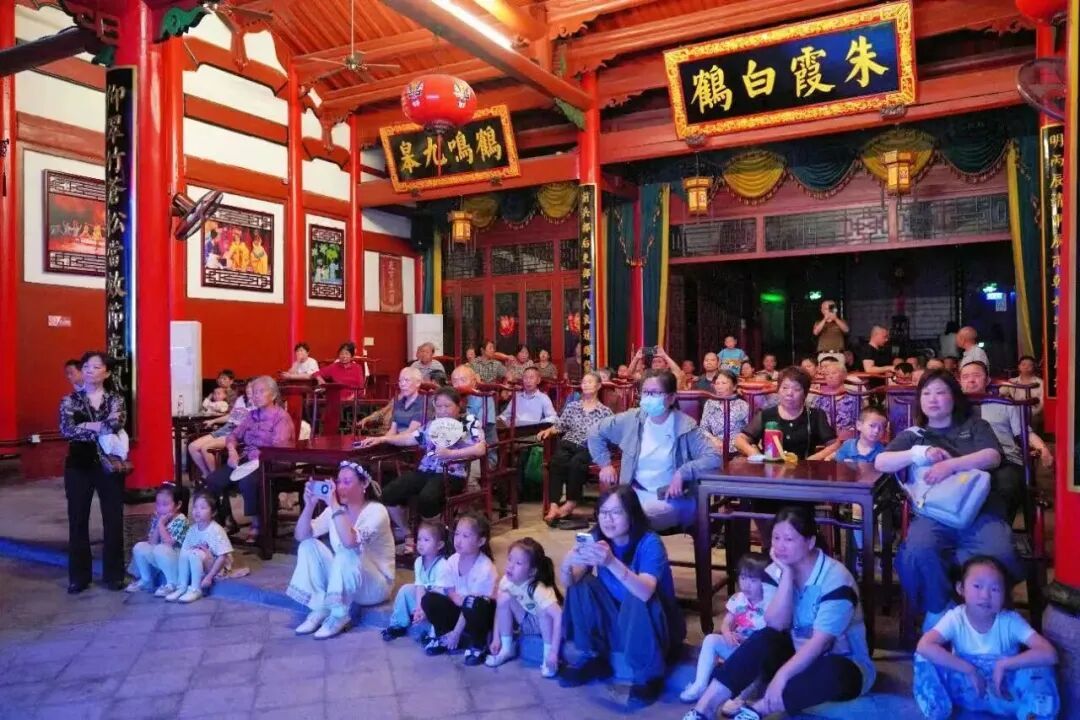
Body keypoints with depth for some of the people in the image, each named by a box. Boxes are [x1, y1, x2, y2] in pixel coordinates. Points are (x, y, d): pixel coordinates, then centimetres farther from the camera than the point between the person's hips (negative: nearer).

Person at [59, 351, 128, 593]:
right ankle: (78, 577, 19)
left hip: (109, 466, 0)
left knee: (113, 520, 4)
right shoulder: (70, 400, 2)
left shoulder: (116, 399, 2)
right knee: (78, 521, 7)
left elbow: (117, 423, -19)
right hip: (79, 466, 0)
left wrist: (87, 427, -15)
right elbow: (66, 430, -15)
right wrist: (102, 426, -17)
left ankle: (114, 575, 16)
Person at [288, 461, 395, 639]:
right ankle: (319, 609, -8)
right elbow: (301, 536, -8)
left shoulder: (376, 511, -20)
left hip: (376, 585, -6)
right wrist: (310, 505, -22)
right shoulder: (335, 510, -1)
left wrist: (334, 505, -36)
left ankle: (339, 616, -17)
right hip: (342, 582, 6)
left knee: (347, 553, -34)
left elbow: (350, 541, -38)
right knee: (308, 545, -10)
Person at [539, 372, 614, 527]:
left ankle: (570, 504, -25)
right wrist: (549, 430, 0)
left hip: (589, 449, -2)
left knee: (575, 463, -36)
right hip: (568, 443, 2)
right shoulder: (572, 405, 20)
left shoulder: (605, 412, 11)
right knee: (557, 462, -32)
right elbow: (560, 426, 18)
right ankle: (554, 506, -39)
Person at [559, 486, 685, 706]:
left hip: (654, 624, -5)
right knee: (581, 585, -17)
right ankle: (591, 660, -1)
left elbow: (645, 592, -42)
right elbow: (569, 582, -20)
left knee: (636, 597, -35)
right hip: (615, 622, 5)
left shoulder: (650, 543, -25)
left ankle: (649, 676, -16)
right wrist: (568, 563, -43)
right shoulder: (596, 538, -11)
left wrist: (612, 562, -57)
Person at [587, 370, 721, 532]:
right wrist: (605, 464, 9)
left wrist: (682, 473, -24)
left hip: (670, 498, -3)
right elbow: (596, 434, 18)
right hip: (634, 492, 3)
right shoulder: (631, 419, 4)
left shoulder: (685, 426, -7)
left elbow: (713, 458, -13)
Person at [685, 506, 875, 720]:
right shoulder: (775, 571, -5)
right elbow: (776, 625, -17)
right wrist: (787, 574, -24)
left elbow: (821, 640, -28)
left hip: (841, 664, -4)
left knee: (835, 673, -38)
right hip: (798, 656, 4)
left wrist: (782, 675, -37)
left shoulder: (835, 579, -21)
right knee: (763, 639, -25)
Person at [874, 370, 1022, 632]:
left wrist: (950, 464, -14)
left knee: (999, 554, -34)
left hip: (979, 508, 0)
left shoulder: (975, 426, 23)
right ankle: (937, 611, -9)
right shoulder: (913, 434, 23)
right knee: (919, 551, -34)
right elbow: (880, 463, 8)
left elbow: (993, 457, 2)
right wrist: (920, 453, -7)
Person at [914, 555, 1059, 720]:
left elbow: (1050, 654, -27)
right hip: (965, 690, 0)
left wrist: (1004, 665, -29)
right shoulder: (955, 618, -16)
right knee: (925, 657, -25)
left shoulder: (1011, 621, -14)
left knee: (1040, 668, -28)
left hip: (1004, 692, 0)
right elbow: (924, 646, -32)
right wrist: (969, 670, -30)